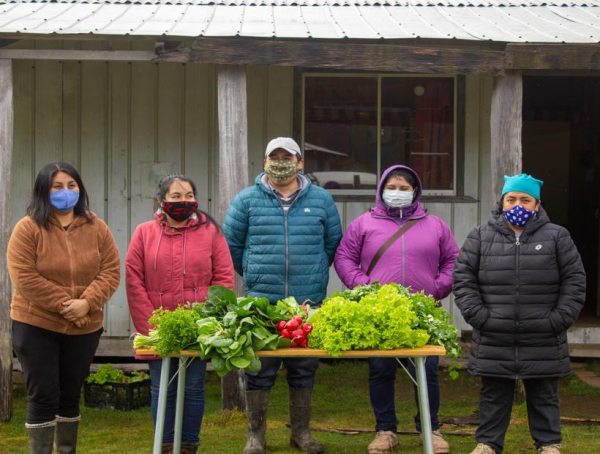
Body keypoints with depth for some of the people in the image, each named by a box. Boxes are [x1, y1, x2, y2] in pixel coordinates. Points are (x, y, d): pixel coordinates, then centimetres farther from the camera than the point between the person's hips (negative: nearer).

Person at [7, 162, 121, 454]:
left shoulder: (96, 228, 4)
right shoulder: (28, 228, -7)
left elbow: (111, 270, -1)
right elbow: (23, 276, -15)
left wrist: (87, 302, -18)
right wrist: (63, 303, -20)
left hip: (84, 327, 4)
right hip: (36, 326, -4)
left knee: (71, 396, 13)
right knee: (43, 397, -3)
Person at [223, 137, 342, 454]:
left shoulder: (321, 200, 7)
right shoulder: (246, 200, 2)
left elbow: (333, 243, 14)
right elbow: (231, 246, 8)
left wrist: (312, 274, 12)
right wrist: (255, 275, 10)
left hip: (309, 304, 2)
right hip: (261, 303, -1)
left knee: (304, 370, 10)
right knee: (259, 371, 2)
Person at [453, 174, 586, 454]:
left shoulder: (557, 237, 3)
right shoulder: (481, 236, 5)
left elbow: (574, 280, 2)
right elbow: (463, 278, 3)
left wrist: (559, 319, -6)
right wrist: (478, 315, -6)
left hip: (542, 342, 0)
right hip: (494, 340, 1)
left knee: (544, 396, 10)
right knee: (493, 395, 10)